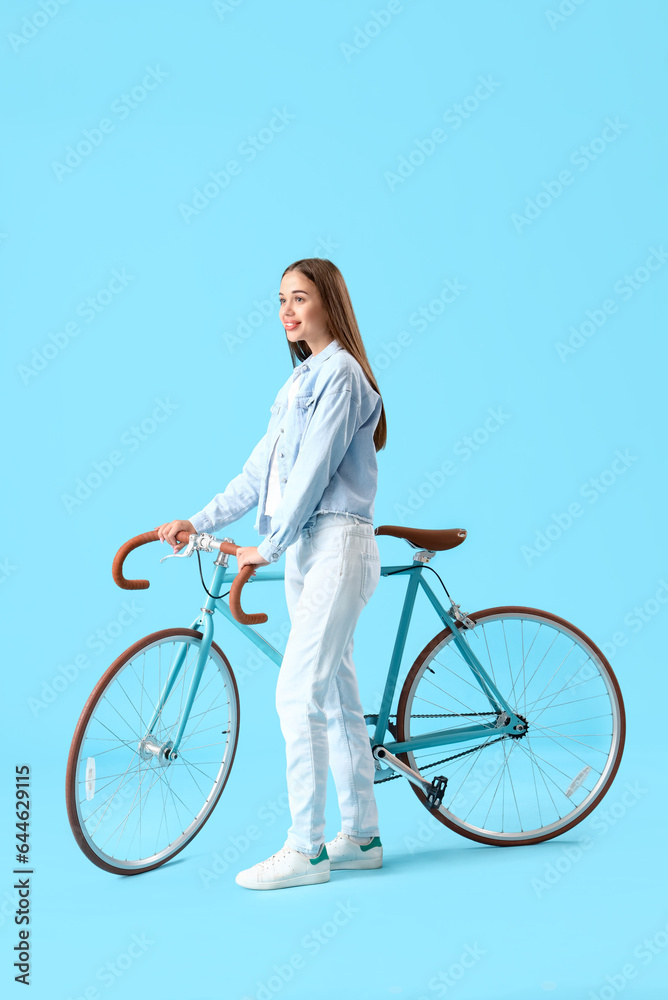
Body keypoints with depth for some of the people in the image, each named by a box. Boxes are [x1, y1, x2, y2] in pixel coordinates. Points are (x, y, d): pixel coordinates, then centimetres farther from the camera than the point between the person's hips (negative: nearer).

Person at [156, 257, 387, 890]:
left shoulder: (339, 371, -9)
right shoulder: (301, 380, 20)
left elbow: (314, 469, -16)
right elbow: (261, 471, 16)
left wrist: (268, 546, -15)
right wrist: (198, 522, 8)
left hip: (336, 542, -9)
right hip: (304, 549, 9)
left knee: (298, 693, -11)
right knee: (335, 695, 11)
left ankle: (305, 849, -3)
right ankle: (361, 836, 20)